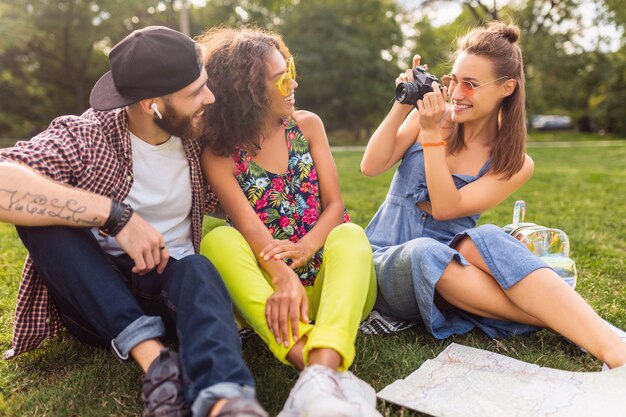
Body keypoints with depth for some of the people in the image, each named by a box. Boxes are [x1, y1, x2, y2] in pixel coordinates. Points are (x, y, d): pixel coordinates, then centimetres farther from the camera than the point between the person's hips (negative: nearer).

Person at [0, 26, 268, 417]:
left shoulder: (196, 142, 1)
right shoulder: (85, 136, -13)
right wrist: (116, 215, -35)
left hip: (171, 284, 2)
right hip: (93, 296, -1)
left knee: (198, 270, -32)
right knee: (39, 205, -26)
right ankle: (151, 354, -32)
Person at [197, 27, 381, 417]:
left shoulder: (308, 125, 5)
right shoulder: (219, 154, -3)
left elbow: (335, 205, -2)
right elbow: (250, 227, -18)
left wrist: (306, 246, -24)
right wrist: (285, 279, -38)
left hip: (328, 276, 2)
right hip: (270, 284, -1)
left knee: (350, 234, -29)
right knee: (219, 240, -28)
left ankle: (323, 368, -54)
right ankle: (314, 365, -48)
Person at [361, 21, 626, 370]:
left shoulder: (515, 164, -1)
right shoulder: (430, 115, 2)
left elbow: (445, 208, -15)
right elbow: (371, 167, -8)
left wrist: (432, 134, -19)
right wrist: (402, 106, -13)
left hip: (443, 265, 0)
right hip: (388, 263, 1)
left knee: (486, 240, -36)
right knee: (425, 251, -37)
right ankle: (562, 317, -36)